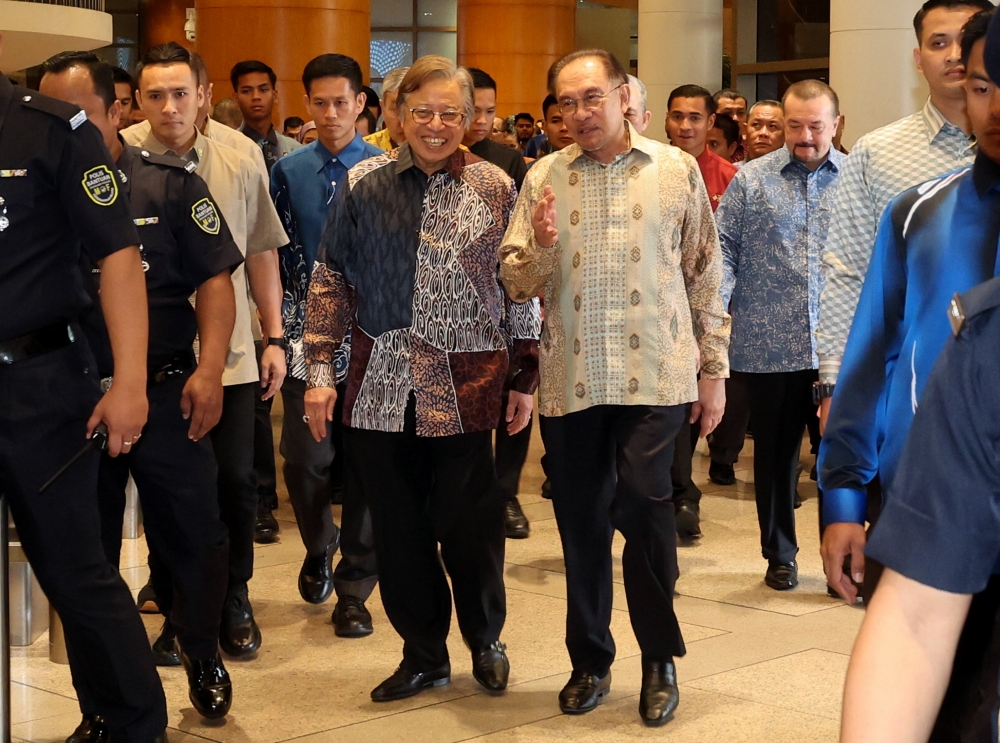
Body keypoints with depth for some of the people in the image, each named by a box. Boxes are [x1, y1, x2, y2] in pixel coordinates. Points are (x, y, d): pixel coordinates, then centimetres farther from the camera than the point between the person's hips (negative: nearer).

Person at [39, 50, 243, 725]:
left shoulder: (169, 185, -1)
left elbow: (215, 280, -2)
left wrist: (209, 371, -12)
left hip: (165, 396, -2)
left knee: (196, 541, 4)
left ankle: (202, 653, 34)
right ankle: (101, 709, 25)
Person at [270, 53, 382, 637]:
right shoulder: (289, 171, 6)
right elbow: (277, 253, 8)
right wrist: (282, 321, 0)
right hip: (306, 338, 2)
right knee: (306, 460, -2)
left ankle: (355, 590, 14)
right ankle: (319, 549, 29)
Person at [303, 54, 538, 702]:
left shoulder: (496, 188, 2)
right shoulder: (364, 185, 3)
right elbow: (331, 281, 6)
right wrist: (321, 371, 2)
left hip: (464, 388, -2)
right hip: (381, 387, 2)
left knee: (469, 525, 2)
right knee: (398, 528, 8)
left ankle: (486, 640, 27)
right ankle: (424, 653, 25)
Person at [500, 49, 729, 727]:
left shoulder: (676, 170, 4)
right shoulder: (544, 177, 7)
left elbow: (706, 275, 8)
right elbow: (517, 285, 5)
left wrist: (714, 369, 6)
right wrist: (540, 244, -16)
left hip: (654, 375, -2)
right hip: (570, 378, 2)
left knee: (643, 503, -13)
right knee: (580, 520, 7)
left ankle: (661, 659, 6)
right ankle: (590, 661, 23)